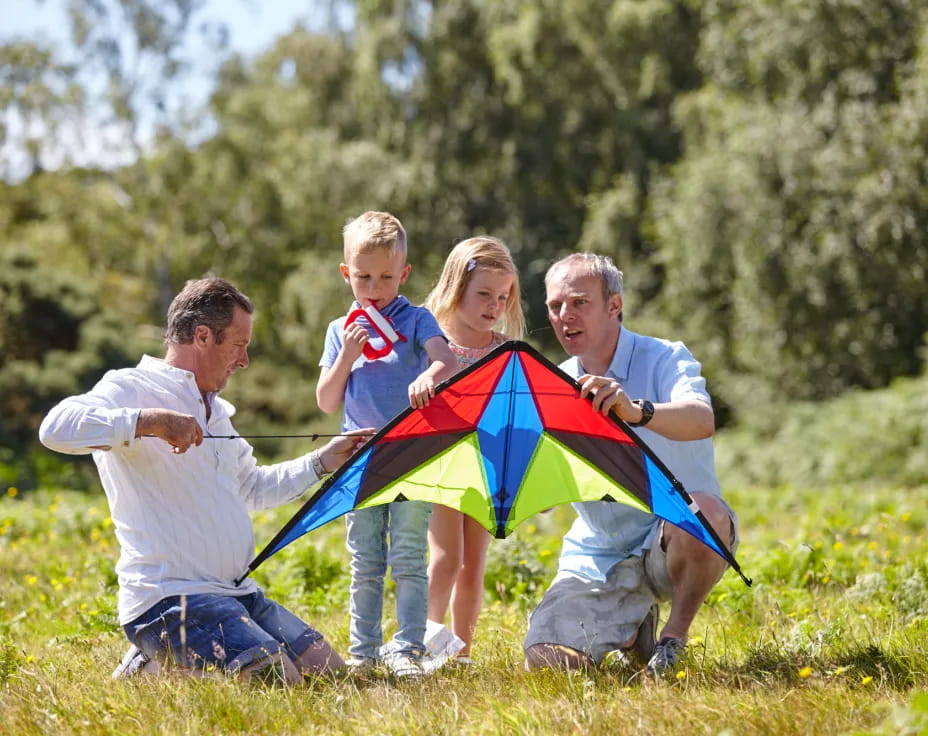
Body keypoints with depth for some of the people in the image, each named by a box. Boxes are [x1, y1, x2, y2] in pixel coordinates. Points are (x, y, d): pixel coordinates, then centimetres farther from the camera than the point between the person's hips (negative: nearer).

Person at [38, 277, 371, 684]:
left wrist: (324, 460, 30)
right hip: (168, 599, -10)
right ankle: (154, 669, -3)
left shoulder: (217, 410, 24)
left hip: (238, 592, 10)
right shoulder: (132, 387, -7)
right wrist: (152, 421, -31)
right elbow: (57, 427, -26)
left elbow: (252, 487, 36)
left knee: (328, 672, -1)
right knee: (279, 680, -25)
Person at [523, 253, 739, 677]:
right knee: (546, 661, -15)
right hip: (597, 555, 4)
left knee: (704, 513, -39)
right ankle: (634, 629, 19)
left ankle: (675, 635, -12)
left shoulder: (663, 359, -7)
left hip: (670, 544, -4)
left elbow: (701, 421, -30)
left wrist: (637, 412, -50)